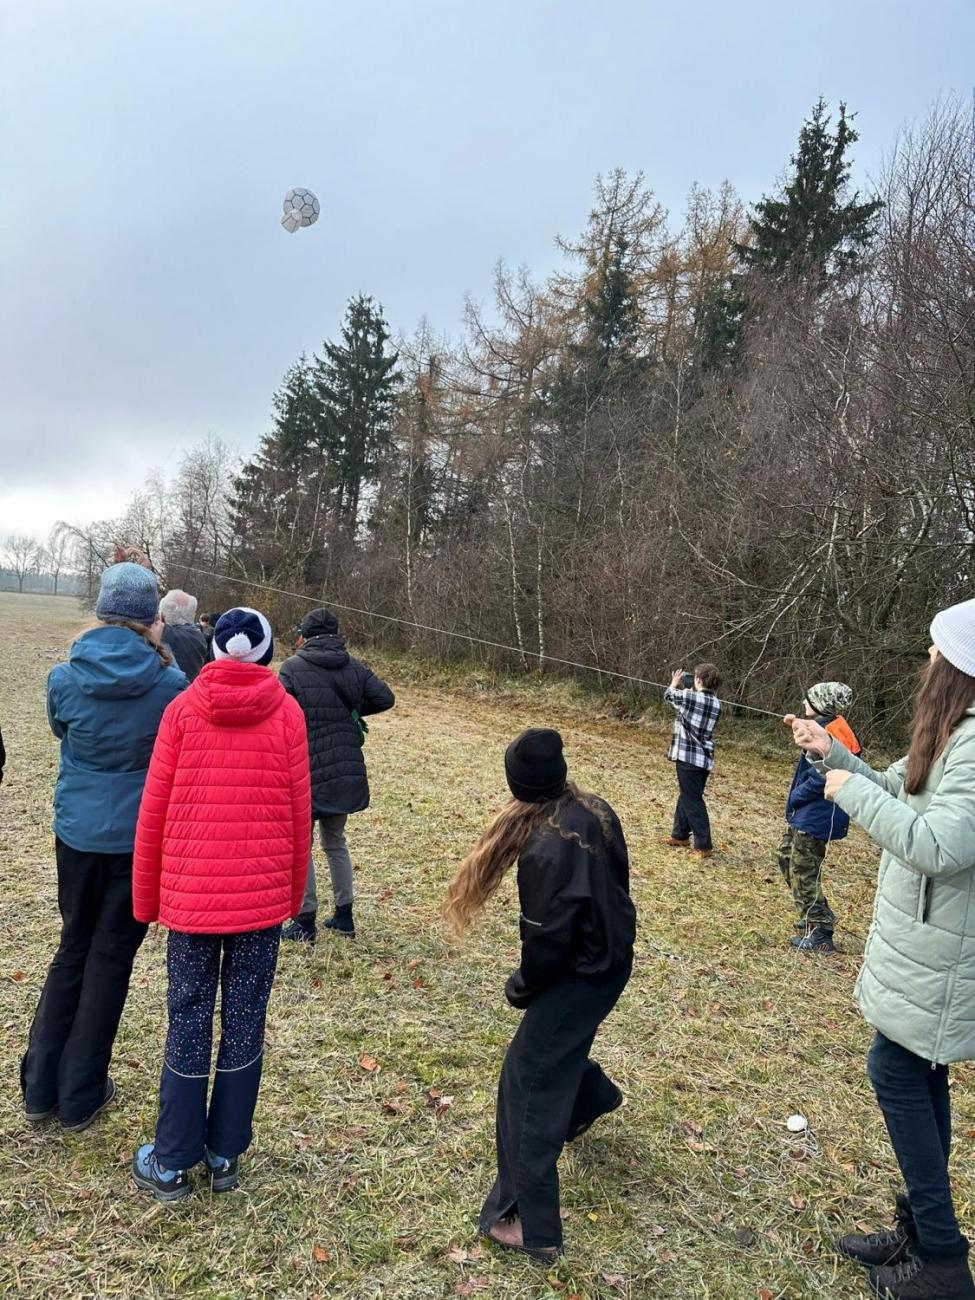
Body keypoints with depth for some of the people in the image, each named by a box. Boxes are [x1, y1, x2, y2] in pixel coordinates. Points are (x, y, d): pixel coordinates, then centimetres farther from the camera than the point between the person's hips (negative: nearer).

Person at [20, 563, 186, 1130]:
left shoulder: (65, 678, -8)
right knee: (111, 956, 12)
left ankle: (41, 1086, 28)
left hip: (78, 832, 3)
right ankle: (81, 1096, 24)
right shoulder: (169, 682, -15)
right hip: (141, 836, -2)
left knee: (74, 947, 21)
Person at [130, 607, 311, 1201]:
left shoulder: (184, 709, -3)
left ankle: (172, 1163, 25)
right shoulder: (286, 713, -5)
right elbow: (298, 813, -2)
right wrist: (294, 895, 11)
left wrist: (146, 897, 10)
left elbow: (153, 810, -2)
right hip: (262, 897, 0)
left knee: (189, 1022, 13)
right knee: (245, 1022, 13)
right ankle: (226, 1153, 26)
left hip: (190, 894, 1)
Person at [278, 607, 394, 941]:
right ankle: (344, 915, 25)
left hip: (307, 771, -5)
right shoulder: (354, 667, 4)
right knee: (335, 842, 20)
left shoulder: (292, 668, -9)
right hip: (346, 773, 5)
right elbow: (385, 698, 0)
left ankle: (305, 921, 13)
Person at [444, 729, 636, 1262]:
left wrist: (520, 988, -4)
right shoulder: (597, 812, -6)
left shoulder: (545, 849, -30)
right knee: (557, 1044, 33)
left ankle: (531, 1226, 12)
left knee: (530, 1086, 3)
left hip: (579, 976, -8)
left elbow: (547, 938, -23)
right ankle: (592, 1096, 63)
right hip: (614, 959, 8)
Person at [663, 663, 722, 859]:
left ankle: (704, 846, -2)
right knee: (686, 795, 21)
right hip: (705, 758, 7)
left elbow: (668, 695, 7)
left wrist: (675, 684, 28)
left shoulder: (688, 696, -13)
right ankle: (680, 835, 33)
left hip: (688, 756, -7)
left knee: (693, 801, -2)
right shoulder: (716, 704, 5)